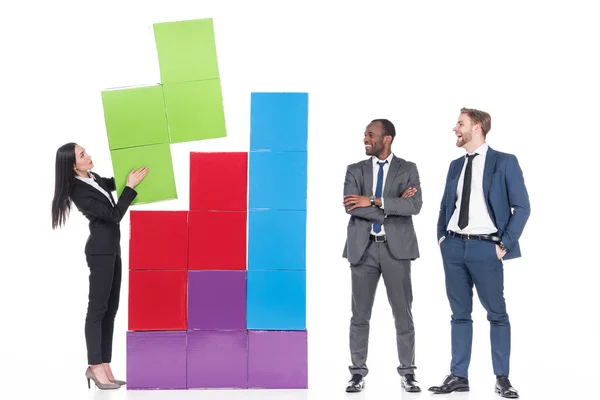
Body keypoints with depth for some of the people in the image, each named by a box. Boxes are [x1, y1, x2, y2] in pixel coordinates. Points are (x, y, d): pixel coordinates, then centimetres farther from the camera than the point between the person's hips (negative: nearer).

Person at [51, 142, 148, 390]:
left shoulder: (92, 178, 5)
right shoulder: (79, 192, -20)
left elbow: (110, 184, 28)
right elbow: (114, 215, -20)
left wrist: (128, 175, 14)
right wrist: (130, 186, -17)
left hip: (110, 248, 9)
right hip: (101, 251, -9)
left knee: (111, 308, 8)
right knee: (98, 308, -6)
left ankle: (104, 365, 10)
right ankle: (95, 367, -2)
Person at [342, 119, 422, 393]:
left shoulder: (407, 169, 4)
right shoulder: (355, 170, 8)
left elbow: (414, 206, -11)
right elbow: (350, 206, -8)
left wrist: (374, 201, -15)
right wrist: (393, 205, -12)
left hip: (396, 248, -1)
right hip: (363, 248, 1)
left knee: (403, 314, 3)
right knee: (360, 314, 4)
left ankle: (407, 373, 12)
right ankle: (358, 373, 11)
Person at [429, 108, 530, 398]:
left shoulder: (505, 162, -3)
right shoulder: (456, 165, 13)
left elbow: (522, 207, -5)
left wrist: (505, 244, -10)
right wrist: (441, 236, 8)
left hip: (485, 247, -5)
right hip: (454, 246, 5)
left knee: (497, 314, 2)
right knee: (460, 314, 9)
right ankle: (459, 376, 15)